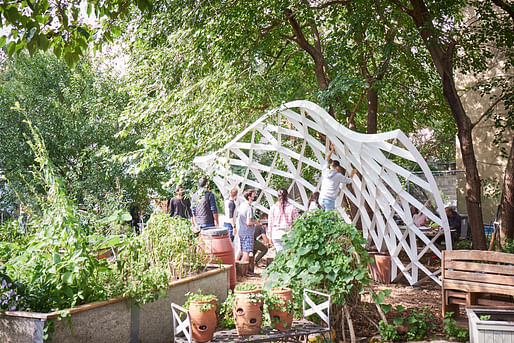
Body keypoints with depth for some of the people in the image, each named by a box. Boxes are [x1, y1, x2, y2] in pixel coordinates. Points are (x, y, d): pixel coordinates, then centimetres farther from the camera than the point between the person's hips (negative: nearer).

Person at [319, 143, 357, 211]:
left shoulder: (325, 171, 4)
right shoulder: (338, 176, -6)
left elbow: (327, 159, 24)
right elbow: (349, 181, 14)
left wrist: (332, 150, 33)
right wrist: (352, 173, 33)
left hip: (321, 198, 6)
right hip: (329, 200, -6)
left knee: (327, 212, 24)